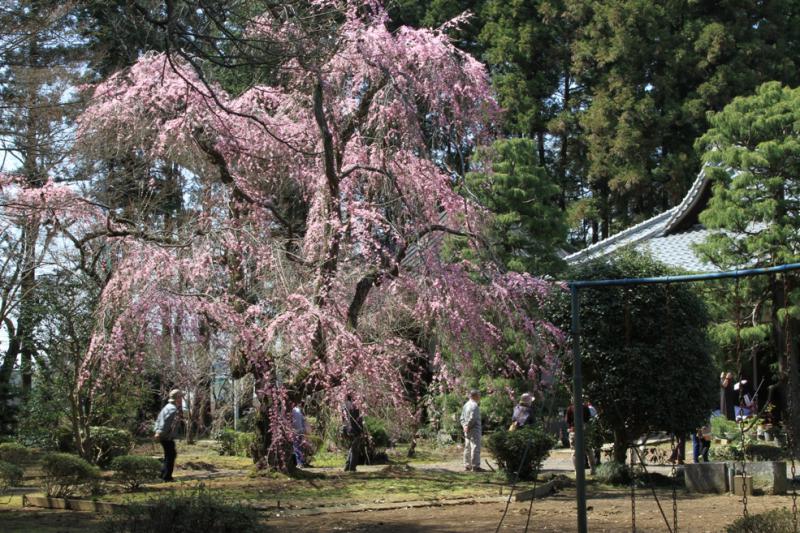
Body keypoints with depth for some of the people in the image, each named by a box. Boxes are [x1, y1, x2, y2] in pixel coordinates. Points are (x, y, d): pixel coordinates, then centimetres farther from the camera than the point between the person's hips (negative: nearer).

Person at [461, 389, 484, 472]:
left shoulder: (466, 405, 15)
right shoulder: (474, 405, -15)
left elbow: (462, 418, 15)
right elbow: (472, 418, -23)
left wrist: (464, 426, 5)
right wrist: (468, 426, -13)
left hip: (467, 431, 9)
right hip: (474, 430, -9)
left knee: (467, 448, 12)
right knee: (475, 447, -6)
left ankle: (467, 465, 17)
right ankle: (475, 466, -7)